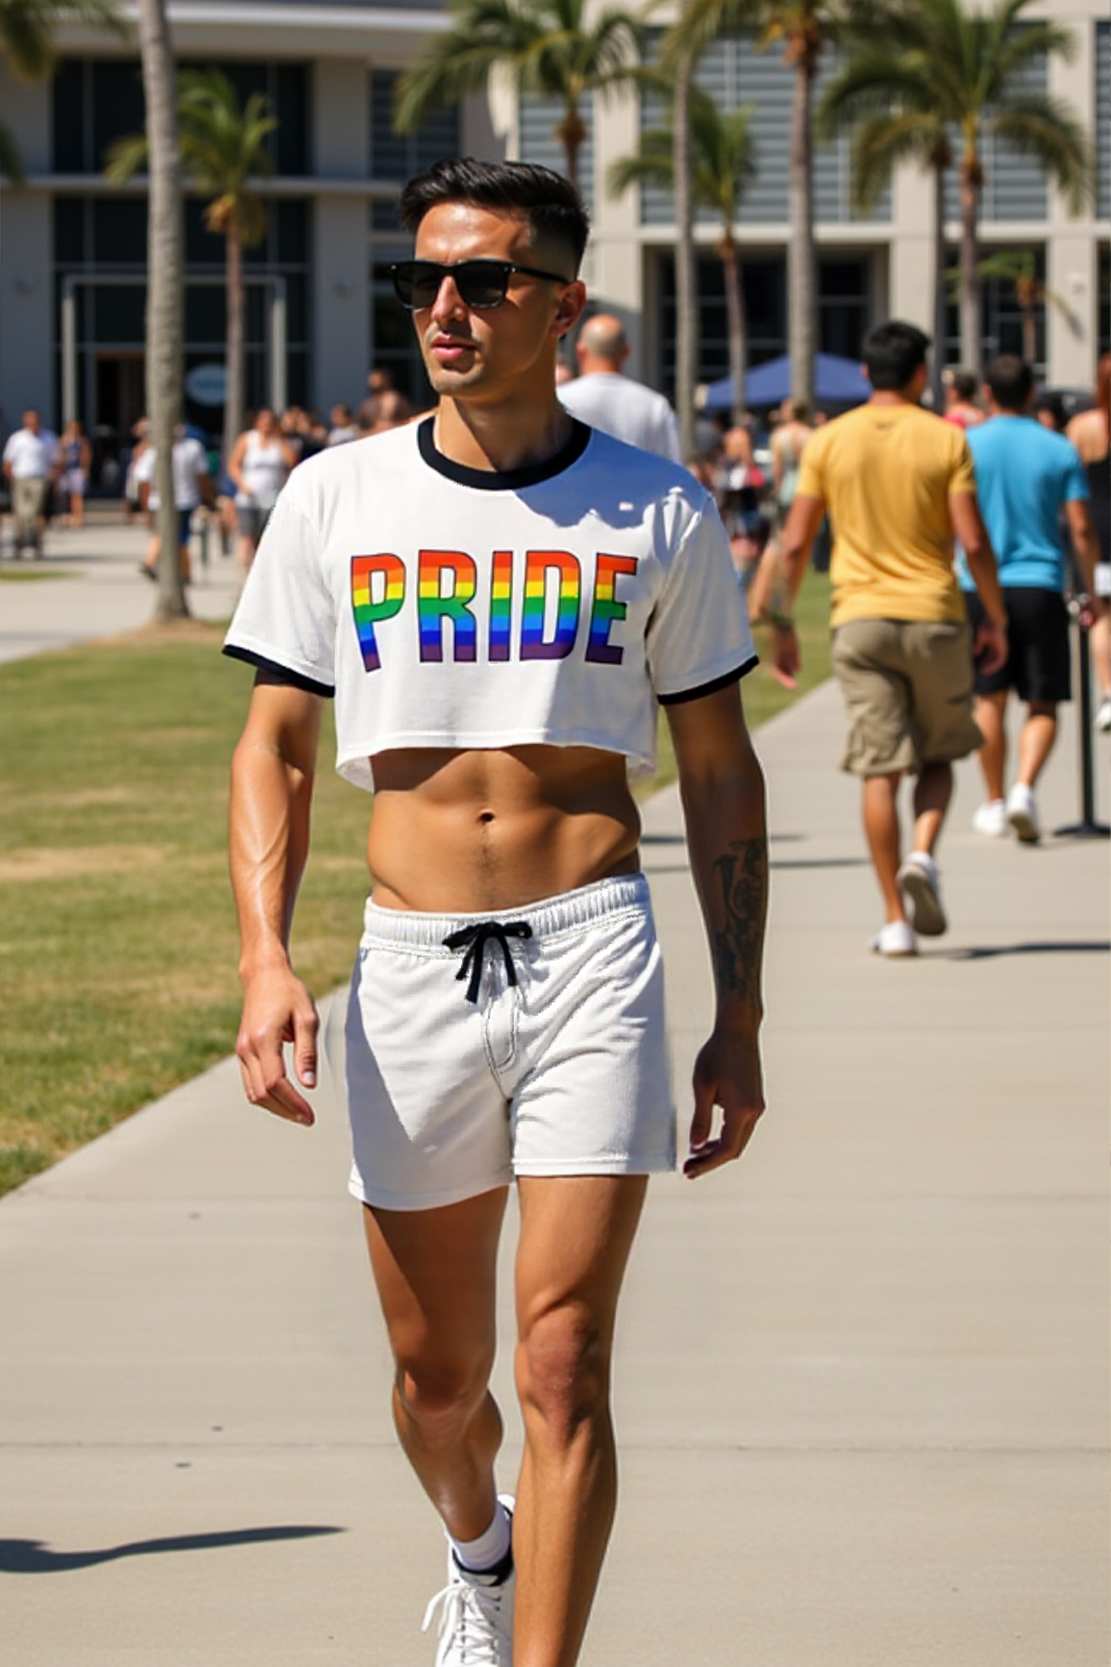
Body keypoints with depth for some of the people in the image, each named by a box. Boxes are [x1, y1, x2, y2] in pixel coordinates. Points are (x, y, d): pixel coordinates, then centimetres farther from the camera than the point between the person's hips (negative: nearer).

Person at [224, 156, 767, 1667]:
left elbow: (719, 770, 9)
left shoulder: (657, 512, 3)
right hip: (411, 962, 2)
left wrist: (739, 1020, 6)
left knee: (563, 1367, -10)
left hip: (593, 947, -2)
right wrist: (266, 958, -7)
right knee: (436, 1371, 12)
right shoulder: (336, 499, 5)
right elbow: (275, 747, 7)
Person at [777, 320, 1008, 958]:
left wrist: (783, 624, 11)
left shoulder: (828, 442, 2)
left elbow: (795, 544, 1)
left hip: (861, 619, 1)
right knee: (938, 754, 17)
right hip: (935, 617, -1)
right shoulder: (946, 439, -2)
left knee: (881, 768, 1)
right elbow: (975, 542, -7)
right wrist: (997, 620, 5)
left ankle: (895, 919, -2)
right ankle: (923, 856, -10)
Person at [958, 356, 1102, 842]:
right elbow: (1081, 529, -1)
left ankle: (995, 804, 18)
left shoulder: (967, 445, 1)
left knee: (989, 698, 13)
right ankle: (1025, 788, -19)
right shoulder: (1060, 451, 2)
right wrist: (1091, 591, 9)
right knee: (1042, 705, 3)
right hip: (1041, 586, 0)